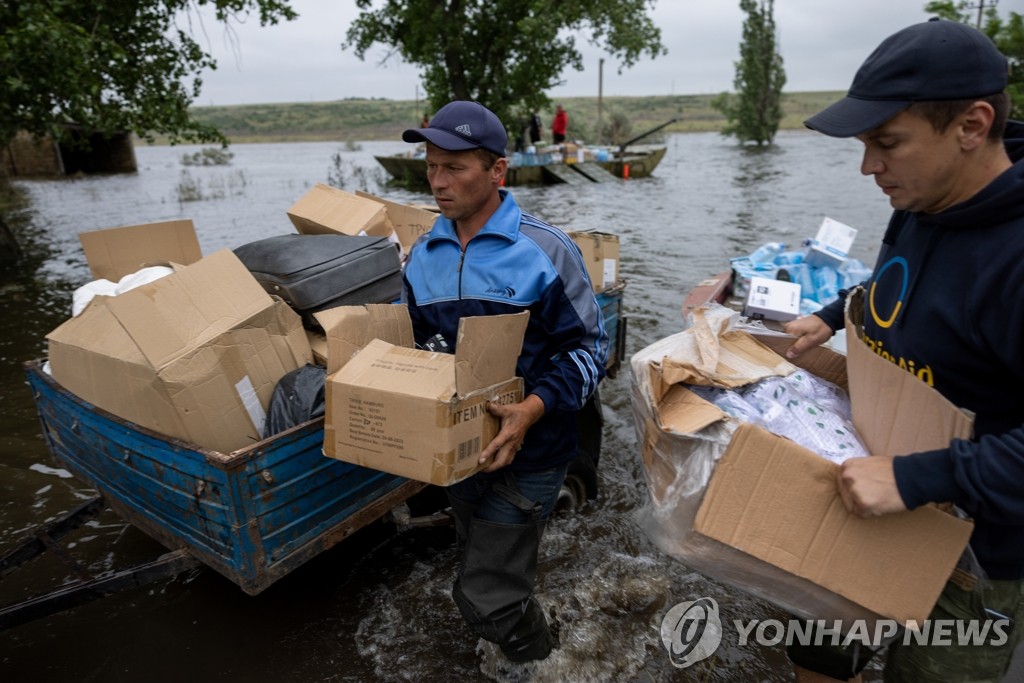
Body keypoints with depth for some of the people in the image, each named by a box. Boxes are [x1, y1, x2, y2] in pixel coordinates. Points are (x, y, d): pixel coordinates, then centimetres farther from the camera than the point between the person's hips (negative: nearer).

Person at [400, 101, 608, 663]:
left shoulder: (544, 251, -16)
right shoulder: (423, 256, 1)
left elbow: (588, 344, -13)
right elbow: (411, 345, 11)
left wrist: (534, 407, -27)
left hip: (526, 451, -6)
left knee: (484, 597, -1)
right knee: (483, 557, 25)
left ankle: (540, 662, 32)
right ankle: (525, 639, 56)